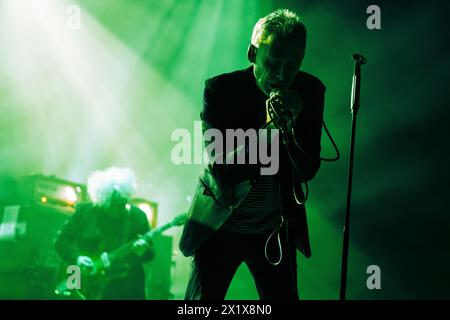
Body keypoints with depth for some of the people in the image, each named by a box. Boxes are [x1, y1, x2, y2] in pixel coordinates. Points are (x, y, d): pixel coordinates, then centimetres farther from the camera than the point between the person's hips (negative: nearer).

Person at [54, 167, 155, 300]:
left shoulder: (137, 217, 3)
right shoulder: (84, 212, 2)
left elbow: (150, 253, 7)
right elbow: (61, 240, 5)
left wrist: (143, 251, -16)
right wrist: (76, 258, -12)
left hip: (126, 289, 1)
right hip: (87, 286, -1)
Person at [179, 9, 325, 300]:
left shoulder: (310, 91, -7)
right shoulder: (219, 89, -15)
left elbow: (308, 171, -8)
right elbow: (220, 170, -20)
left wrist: (294, 124, -26)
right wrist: (268, 130, -33)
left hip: (277, 231, 3)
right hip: (221, 224, -2)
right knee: (203, 299, 1)